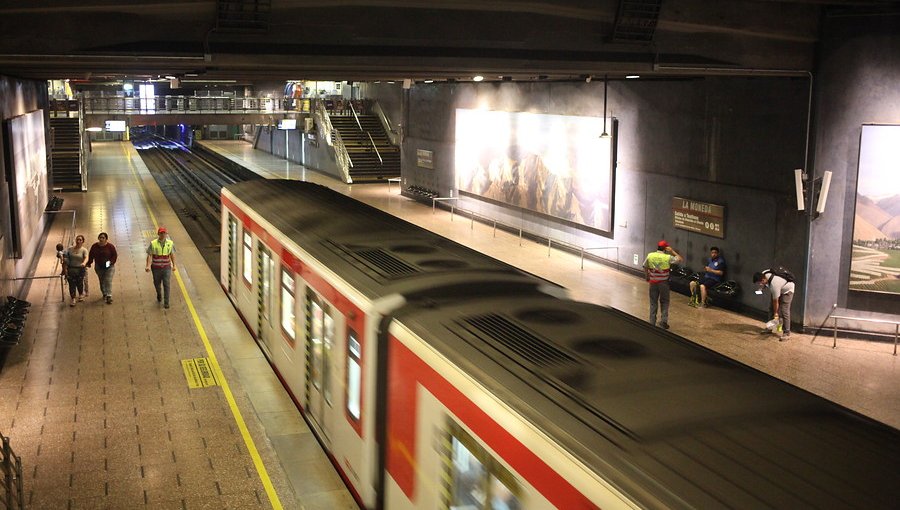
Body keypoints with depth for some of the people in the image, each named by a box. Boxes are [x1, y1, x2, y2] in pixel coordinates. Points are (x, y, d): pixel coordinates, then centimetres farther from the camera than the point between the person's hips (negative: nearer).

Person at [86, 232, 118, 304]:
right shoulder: (94, 246, -1)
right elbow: (91, 256, 5)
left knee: (108, 281, -12)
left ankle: (109, 296, -16)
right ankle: (104, 294, 30)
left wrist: (111, 262, -20)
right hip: (99, 267, 4)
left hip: (109, 267, -4)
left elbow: (115, 255, -6)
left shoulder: (110, 246, -10)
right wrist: (89, 263, 2)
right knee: (102, 281, 13)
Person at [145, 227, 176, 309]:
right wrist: (148, 266, -25)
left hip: (166, 268, 0)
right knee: (157, 283, 17)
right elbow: (149, 255, -12)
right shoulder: (153, 243, -12)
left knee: (166, 285, -6)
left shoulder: (170, 243, -6)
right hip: (156, 268, 0)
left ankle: (166, 302, 2)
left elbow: (172, 254, 7)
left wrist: (174, 265, 13)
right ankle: (159, 295, 47)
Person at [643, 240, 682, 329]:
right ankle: (663, 322, 7)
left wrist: (647, 277, 17)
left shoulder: (650, 255, -5)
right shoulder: (668, 257, -11)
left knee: (653, 302, 11)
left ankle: (652, 323, 12)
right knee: (664, 302, 11)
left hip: (653, 282, 2)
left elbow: (645, 267, 3)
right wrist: (672, 251, 5)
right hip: (664, 282, -2)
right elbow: (679, 259, 3)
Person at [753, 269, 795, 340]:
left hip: (787, 290, -9)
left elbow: (776, 301, -28)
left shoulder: (774, 284, -40)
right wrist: (762, 287, -12)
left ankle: (787, 333, -13)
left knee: (784, 311, -16)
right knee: (772, 308, 9)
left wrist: (775, 314, -17)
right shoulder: (762, 274, -19)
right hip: (779, 289, 9)